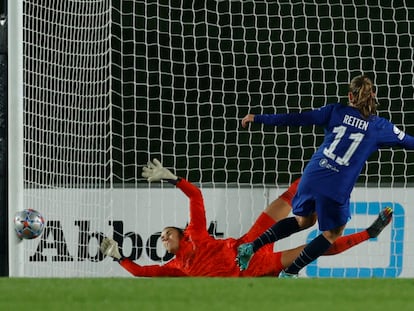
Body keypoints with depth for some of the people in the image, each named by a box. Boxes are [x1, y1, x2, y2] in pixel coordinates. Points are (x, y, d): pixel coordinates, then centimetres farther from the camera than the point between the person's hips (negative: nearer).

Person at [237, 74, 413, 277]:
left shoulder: (337, 111, 6)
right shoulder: (380, 127, 4)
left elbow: (298, 119, 4)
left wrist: (259, 119, 9)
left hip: (312, 175, 4)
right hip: (337, 189, -3)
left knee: (303, 220, 29)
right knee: (333, 233, 21)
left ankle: (251, 247, 20)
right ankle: (289, 273, 19)